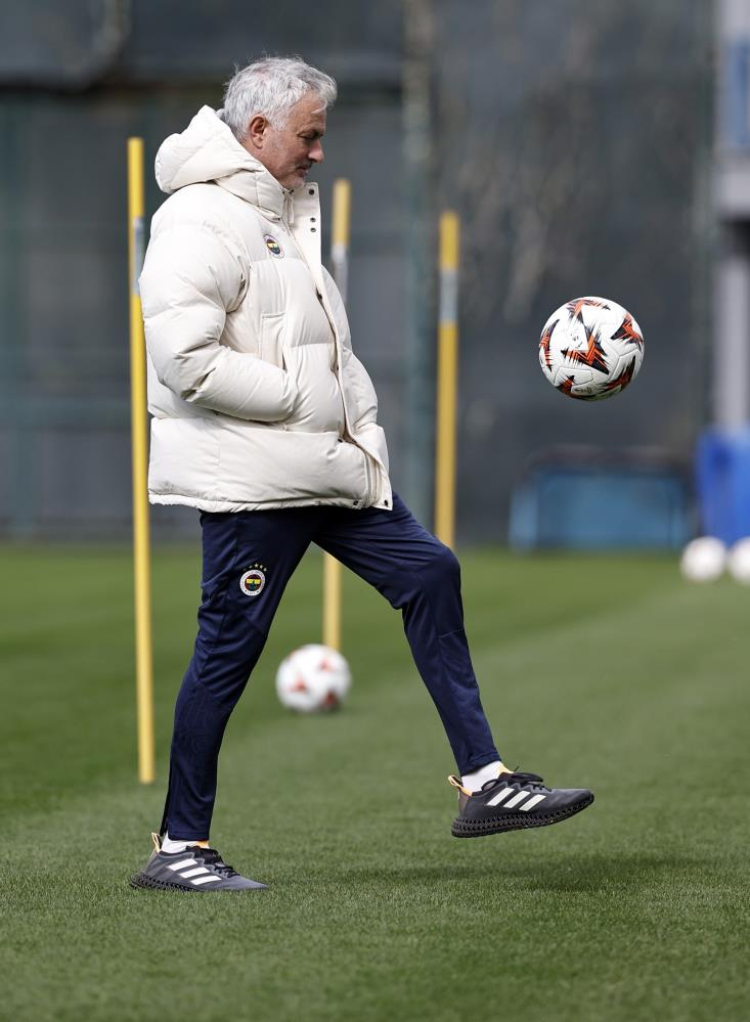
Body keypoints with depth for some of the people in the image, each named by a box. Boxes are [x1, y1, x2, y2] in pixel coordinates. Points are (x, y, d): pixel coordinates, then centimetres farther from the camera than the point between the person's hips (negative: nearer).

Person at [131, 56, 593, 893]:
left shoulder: (284, 209, 17)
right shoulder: (200, 221, -15)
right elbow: (187, 360, -24)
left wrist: (357, 420, 14)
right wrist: (303, 400, -17)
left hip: (327, 462, 10)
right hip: (249, 473, -10)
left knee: (428, 573, 6)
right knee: (229, 647, -5)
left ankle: (484, 782, 9)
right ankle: (178, 848, 5)